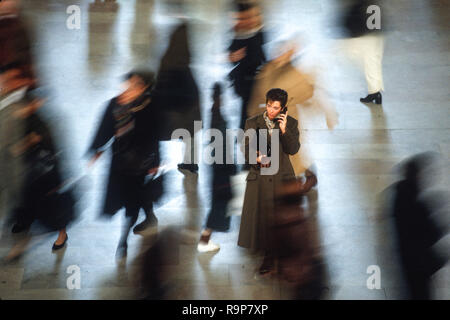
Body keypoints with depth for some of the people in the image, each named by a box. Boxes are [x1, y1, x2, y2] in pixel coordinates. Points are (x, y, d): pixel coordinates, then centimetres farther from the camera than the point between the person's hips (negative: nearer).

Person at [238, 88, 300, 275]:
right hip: (260, 177, 1)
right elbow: (247, 150, 3)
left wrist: (284, 130, -17)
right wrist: (257, 159, -16)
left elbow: (293, 149, -5)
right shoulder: (252, 123, 5)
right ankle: (268, 256, 13)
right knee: (262, 216, 1)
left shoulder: (290, 123, 4)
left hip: (282, 177, -1)